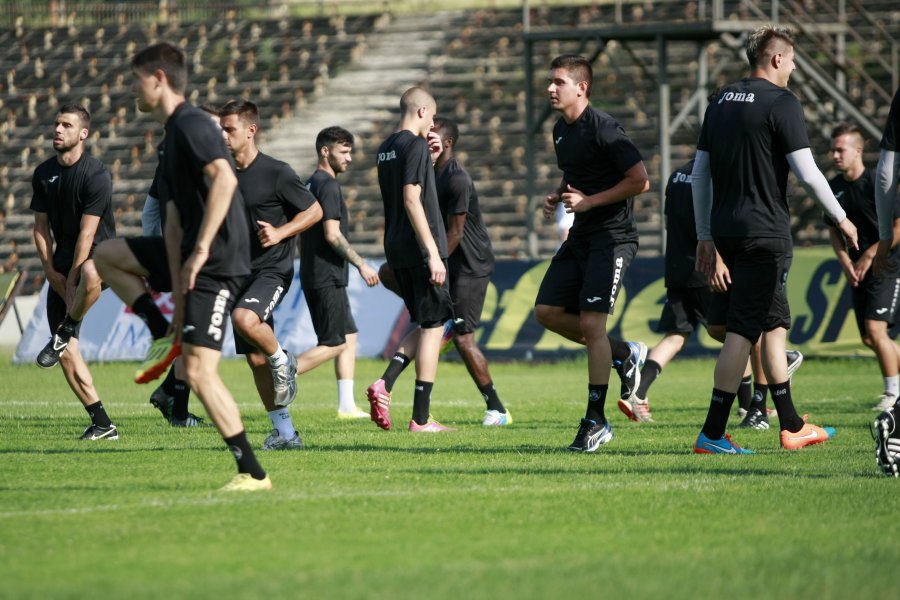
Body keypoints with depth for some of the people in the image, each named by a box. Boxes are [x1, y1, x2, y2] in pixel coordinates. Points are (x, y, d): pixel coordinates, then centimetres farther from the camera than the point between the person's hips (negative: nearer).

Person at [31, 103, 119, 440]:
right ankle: (102, 424, 2)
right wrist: (50, 270, -1)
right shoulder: (43, 174, 7)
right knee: (67, 353, -4)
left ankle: (64, 334, -19)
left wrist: (72, 280, -18)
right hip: (62, 263, 6)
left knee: (90, 274, -45)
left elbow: (87, 233, -16)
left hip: (96, 255, -6)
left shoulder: (96, 176, -13)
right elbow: (41, 227, 11)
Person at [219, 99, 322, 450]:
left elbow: (314, 211, -2)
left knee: (244, 318, -35)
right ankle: (285, 433, 14)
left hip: (272, 270, -7)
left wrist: (280, 233, -14)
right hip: (239, 273, 7)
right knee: (255, 360, 5)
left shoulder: (276, 173, -8)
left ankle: (283, 361, -7)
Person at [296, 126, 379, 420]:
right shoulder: (328, 185, -14)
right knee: (335, 343, -7)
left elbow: (301, 234, 20)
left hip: (313, 275, 10)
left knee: (349, 336, 12)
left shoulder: (309, 185, 15)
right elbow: (332, 234, -20)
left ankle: (347, 405, 11)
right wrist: (361, 264, -14)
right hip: (327, 278, -10)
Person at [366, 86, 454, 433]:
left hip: (396, 248, 9)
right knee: (433, 327, -2)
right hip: (418, 248, -9)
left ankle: (385, 384, -1)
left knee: (427, 326, 17)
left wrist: (429, 160, 17)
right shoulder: (415, 146, -11)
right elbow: (412, 200, -19)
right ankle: (421, 419, -3)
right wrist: (433, 253, -21)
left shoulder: (386, 149, 15)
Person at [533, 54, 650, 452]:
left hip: (612, 236, -9)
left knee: (590, 322, -12)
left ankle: (596, 421, -5)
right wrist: (557, 197, 7)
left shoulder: (602, 128, -16)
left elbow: (640, 181, -18)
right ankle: (624, 354, 21)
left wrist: (589, 201, -19)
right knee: (547, 311, 4)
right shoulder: (561, 131, 11)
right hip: (581, 237, 9)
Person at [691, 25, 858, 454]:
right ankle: (712, 434, -10)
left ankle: (791, 427, 22)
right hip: (765, 233, -8)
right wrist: (841, 218, 1)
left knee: (775, 323, 17)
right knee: (743, 331, -7)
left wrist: (705, 237, 19)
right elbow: (807, 174, -13)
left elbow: (699, 175, 15)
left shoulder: (721, 102, 13)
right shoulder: (781, 103, -9)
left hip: (725, 230, 8)